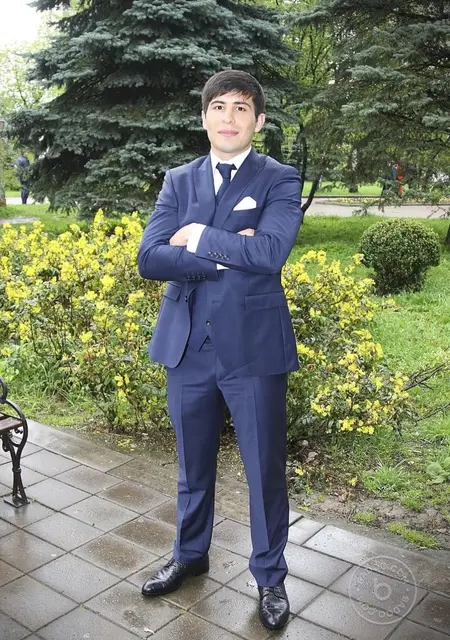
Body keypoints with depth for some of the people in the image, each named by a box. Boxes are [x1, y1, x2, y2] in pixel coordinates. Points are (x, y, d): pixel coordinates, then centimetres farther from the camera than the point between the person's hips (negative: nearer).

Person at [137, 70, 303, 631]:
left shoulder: (279, 180, -3)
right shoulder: (178, 181, 7)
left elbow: (269, 252, -22)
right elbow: (149, 259, -7)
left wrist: (199, 237, -13)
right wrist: (226, 254, -16)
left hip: (253, 348, -3)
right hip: (187, 347, 3)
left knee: (265, 469, 9)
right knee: (192, 464, 19)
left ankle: (270, 575, 31)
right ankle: (190, 554, 42)